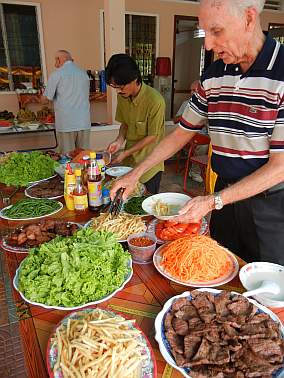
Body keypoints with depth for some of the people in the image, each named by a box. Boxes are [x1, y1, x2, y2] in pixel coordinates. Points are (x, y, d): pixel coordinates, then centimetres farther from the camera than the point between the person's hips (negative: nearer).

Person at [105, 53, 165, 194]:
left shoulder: (155, 101, -22)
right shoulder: (122, 96, -1)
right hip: (129, 161, 6)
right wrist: (119, 140, -8)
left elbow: (152, 136, -16)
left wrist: (126, 153, -17)